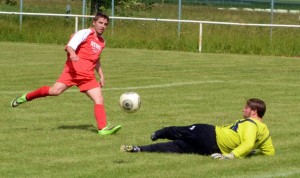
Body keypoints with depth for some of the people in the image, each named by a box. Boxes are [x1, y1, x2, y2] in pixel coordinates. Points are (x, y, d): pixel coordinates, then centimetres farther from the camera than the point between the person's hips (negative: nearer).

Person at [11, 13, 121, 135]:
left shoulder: (102, 42, 20)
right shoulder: (85, 33, -2)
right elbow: (70, 46, -14)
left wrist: (101, 76, 28)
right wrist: (72, 53, -36)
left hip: (88, 76, 7)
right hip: (73, 70, -6)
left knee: (99, 100, -8)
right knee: (55, 91, -20)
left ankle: (103, 129, -9)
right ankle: (26, 97, 0)